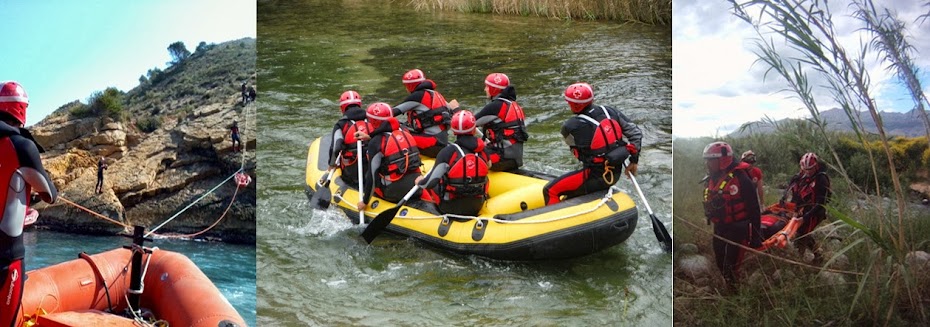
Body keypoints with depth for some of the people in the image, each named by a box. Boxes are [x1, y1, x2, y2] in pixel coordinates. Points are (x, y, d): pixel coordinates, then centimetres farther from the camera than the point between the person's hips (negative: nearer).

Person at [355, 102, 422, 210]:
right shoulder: (404, 131, 5)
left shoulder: (375, 143, -11)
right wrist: (370, 138, 36)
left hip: (394, 192, -5)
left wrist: (365, 201, -3)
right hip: (415, 185, 5)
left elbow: (372, 176, -11)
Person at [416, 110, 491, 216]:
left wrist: (420, 182, -1)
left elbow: (430, 182, -24)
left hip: (450, 207, -1)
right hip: (477, 206, 1)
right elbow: (489, 165, 18)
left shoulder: (447, 152, -20)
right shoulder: (482, 149, -6)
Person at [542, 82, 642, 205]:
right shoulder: (610, 112, -2)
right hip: (615, 174, 7)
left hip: (596, 177, -7)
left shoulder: (571, 126, -18)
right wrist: (634, 161, 12)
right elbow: (635, 133, 4)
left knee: (550, 191, 2)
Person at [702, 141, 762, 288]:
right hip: (719, 230, 8)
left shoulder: (740, 178, -17)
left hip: (738, 230, -8)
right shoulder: (710, 180, 8)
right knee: (721, 265, 15)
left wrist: (756, 235, -14)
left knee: (731, 269, -12)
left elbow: (754, 209, -15)